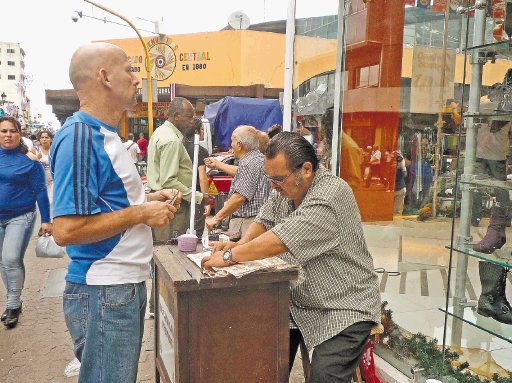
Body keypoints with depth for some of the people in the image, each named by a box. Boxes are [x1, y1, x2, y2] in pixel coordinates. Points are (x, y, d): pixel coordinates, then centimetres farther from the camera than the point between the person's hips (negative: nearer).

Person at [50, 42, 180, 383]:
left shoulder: (104, 134, 12)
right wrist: (142, 213, -18)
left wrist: (149, 199, 6)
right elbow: (66, 229, -25)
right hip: (104, 294, -9)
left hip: (127, 285, 9)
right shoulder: (79, 137, -19)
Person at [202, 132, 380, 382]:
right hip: (298, 303, 8)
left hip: (344, 309, -7)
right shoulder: (285, 188, 1)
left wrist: (229, 257, -22)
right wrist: (240, 244, -8)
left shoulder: (330, 197, -26)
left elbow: (280, 241, -31)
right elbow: (264, 221, 12)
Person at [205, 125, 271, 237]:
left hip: (246, 222, -10)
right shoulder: (258, 157, 15)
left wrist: (217, 218, -20)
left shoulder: (248, 164, -18)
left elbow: (240, 197, -25)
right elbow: (240, 173, 35)